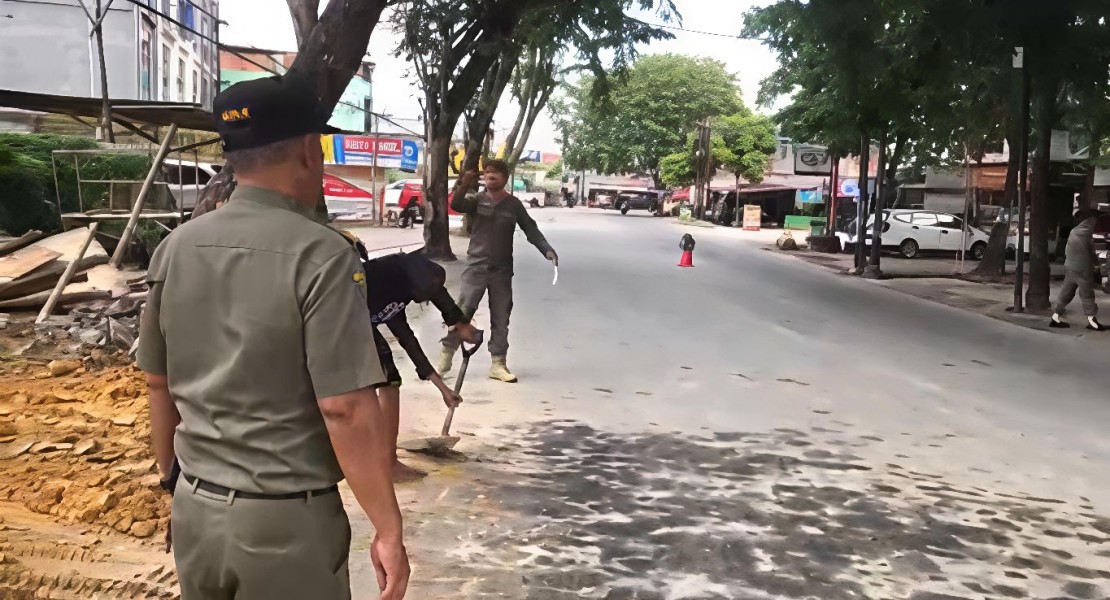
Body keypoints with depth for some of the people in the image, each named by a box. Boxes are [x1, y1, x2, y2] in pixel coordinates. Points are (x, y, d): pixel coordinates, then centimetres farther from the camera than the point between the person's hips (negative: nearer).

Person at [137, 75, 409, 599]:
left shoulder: (175, 248, 1)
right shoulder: (319, 255, -18)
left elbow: (158, 384, 9)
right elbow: (346, 408, -20)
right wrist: (388, 530, -12)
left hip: (194, 510, 6)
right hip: (286, 520, -5)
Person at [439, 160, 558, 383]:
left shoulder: (514, 204, 2)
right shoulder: (477, 200, 0)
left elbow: (531, 230, 3)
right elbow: (456, 205, -19)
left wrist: (547, 250, -11)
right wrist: (463, 185, -36)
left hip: (502, 270, 1)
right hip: (476, 266, -1)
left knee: (500, 318, 5)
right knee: (462, 311, -6)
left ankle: (498, 364, 10)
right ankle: (447, 354, 4)